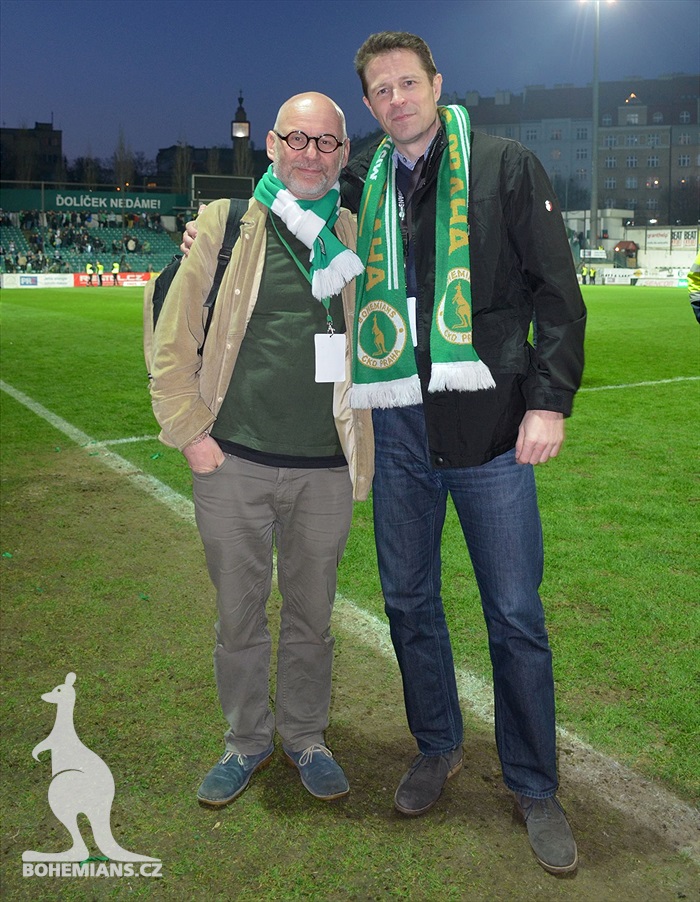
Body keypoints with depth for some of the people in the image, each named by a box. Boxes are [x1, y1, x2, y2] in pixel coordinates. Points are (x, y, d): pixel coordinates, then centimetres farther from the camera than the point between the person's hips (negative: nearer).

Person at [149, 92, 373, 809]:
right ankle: (247, 741, 34)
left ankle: (305, 738, 36)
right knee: (238, 616, 12)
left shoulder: (358, 239, 6)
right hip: (233, 462, -1)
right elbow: (173, 340, 2)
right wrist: (190, 431, -3)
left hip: (324, 470, 1)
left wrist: (364, 444, 7)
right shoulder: (223, 226, 0)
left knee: (311, 616, 15)